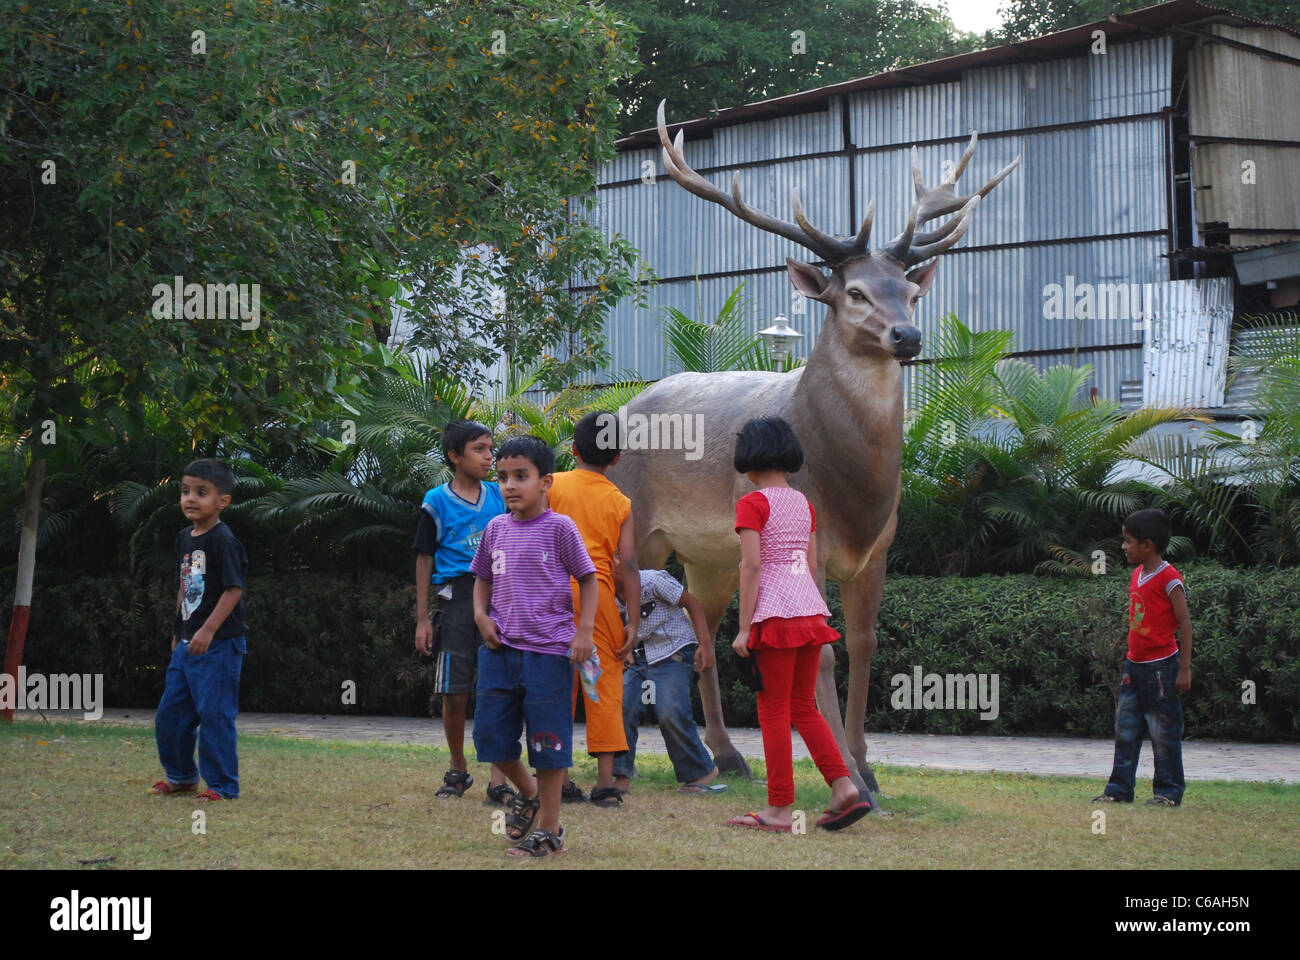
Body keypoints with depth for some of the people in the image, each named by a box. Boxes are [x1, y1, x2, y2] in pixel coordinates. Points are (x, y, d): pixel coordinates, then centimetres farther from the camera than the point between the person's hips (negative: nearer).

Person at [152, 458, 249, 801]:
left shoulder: (223, 541, -15)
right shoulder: (184, 538, 11)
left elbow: (233, 589, -19)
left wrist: (208, 630, -24)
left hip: (219, 644, -9)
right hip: (188, 643, 9)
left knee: (215, 714, -5)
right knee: (170, 712, 13)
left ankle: (223, 785, 5)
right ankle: (182, 776, 30)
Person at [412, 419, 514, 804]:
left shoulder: (498, 495, 11)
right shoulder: (437, 501, 3)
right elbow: (424, 559, 5)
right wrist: (422, 618, 1)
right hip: (457, 595, -2)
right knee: (454, 693, 0)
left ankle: (498, 781, -5)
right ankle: (458, 769, 22)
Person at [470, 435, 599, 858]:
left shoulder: (559, 528, -5)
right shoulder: (496, 529, 9)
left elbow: (588, 579, 0)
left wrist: (584, 631, -9)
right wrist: (481, 614, 2)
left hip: (548, 649, -5)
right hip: (499, 648, 5)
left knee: (548, 742, 0)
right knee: (490, 732, 6)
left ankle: (548, 829, 9)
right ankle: (526, 791, 33)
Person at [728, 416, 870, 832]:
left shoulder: (753, 504, -7)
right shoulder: (803, 503, 14)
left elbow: (751, 567, -13)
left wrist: (743, 629, -12)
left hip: (774, 612, -7)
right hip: (810, 609, 7)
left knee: (774, 712, -1)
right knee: (804, 708, 14)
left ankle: (779, 810, 2)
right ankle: (844, 787, 1)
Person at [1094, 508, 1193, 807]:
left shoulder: (1168, 578, -14)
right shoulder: (1137, 575, 10)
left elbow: (1184, 623, -14)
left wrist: (1184, 668, -16)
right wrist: (1131, 660, 18)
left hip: (1161, 665, -8)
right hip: (1134, 664, 8)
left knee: (1164, 732, 0)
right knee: (1125, 730, 8)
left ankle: (1168, 791, 8)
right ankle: (1119, 788, 13)